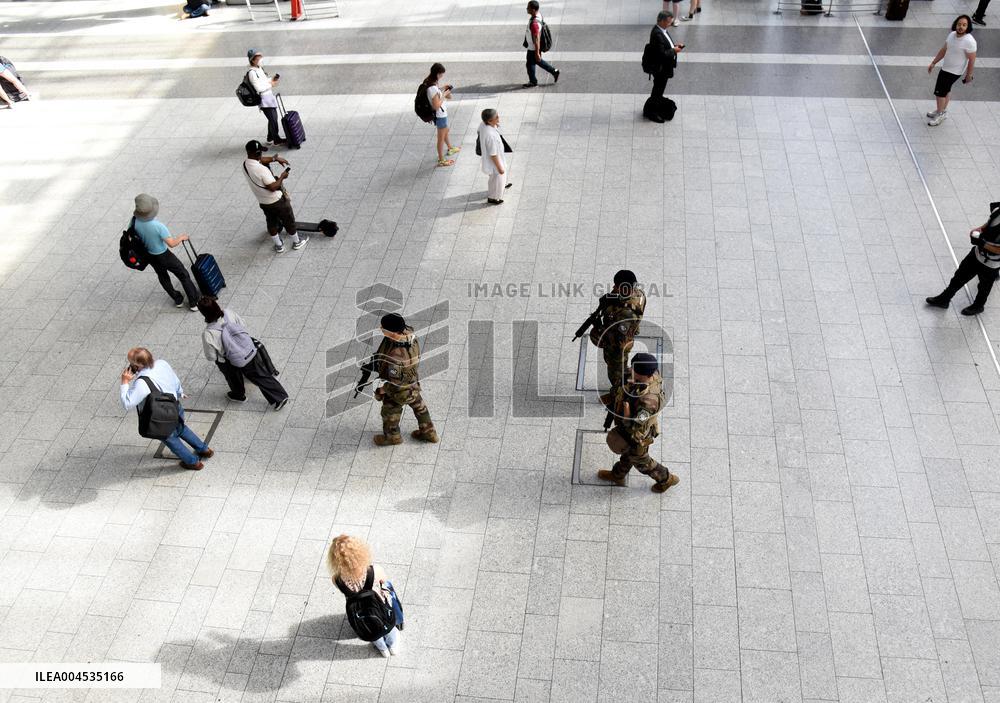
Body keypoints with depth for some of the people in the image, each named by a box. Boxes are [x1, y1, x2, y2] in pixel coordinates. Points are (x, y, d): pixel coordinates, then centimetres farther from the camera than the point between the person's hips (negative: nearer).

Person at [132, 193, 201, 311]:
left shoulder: (135, 222, -22)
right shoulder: (158, 226, -37)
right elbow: (171, 243, -31)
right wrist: (181, 237, -12)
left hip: (149, 256, 6)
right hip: (164, 256, -5)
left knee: (162, 276, 30)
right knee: (183, 275, 16)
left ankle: (178, 299, 46)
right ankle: (194, 301, 28)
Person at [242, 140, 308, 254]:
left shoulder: (245, 163, -8)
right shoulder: (262, 169, -35)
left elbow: (260, 160, 10)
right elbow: (273, 187, -30)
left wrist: (275, 158, 1)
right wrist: (282, 177, -16)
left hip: (263, 202, 7)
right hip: (277, 201, -7)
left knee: (271, 223, 24)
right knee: (288, 221, 16)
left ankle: (279, 246, 39)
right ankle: (297, 242, 35)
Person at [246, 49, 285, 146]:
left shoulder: (260, 68, 12)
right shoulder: (252, 73, -18)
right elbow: (259, 88, -23)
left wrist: (272, 79, 5)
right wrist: (271, 84, -15)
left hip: (270, 96, 9)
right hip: (264, 99, -9)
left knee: (273, 118, 15)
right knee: (273, 119, -4)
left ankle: (270, 139, 28)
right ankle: (277, 140, 9)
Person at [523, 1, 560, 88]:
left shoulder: (534, 23, -35)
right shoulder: (538, 16, -4)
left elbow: (536, 39, -30)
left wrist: (537, 53, -24)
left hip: (533, 48, -9)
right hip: (533, 46, 9)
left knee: (530, 64, 12)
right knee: (537, 61, 27)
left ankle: (533, 82, 31)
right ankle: (554, 71, 32)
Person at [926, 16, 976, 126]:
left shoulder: (969, 41, -26)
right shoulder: (952, 35, -4)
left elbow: (972, 59, -18)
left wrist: (968, 75, -12)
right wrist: (933, 63, 13)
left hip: (954, 72, -7)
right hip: (945, 67, 7)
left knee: (939, 92, -3)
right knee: (946, 90, 21)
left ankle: (940, 115, 14)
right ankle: (943, 111, 39)